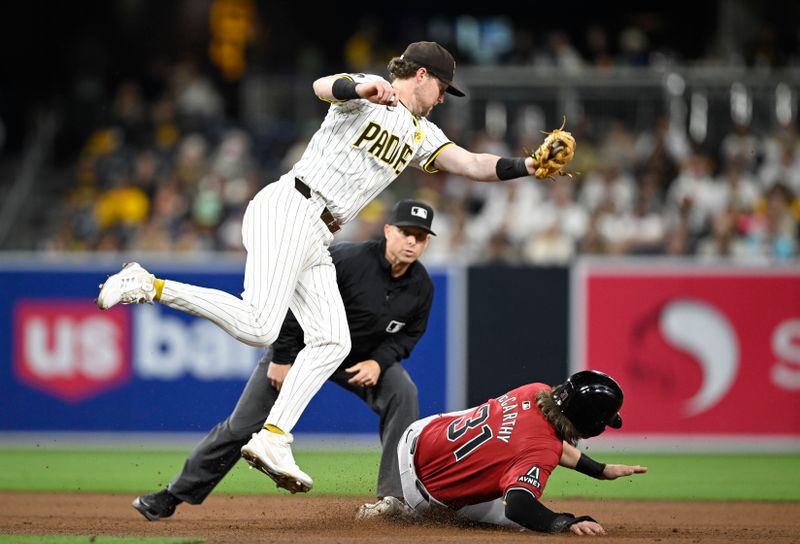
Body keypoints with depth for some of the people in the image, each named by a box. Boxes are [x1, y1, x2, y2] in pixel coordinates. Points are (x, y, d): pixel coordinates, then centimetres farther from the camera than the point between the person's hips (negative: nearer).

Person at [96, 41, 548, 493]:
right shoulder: (368, 92, -2)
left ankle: (272, 438, -7)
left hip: (317, 240, 9)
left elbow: (473, 165, 13)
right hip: (288, 212, -9)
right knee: (258, 327, -22)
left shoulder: (420, 134, 21)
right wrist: (363, 90, -44)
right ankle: (150, 286, -12)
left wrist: (528, 166, -2)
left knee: (332, 341, -4)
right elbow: (324, 86, -23)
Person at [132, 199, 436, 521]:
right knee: (242, 426, -3)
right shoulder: (347, 260, -31)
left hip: (361, 358, 4)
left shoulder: (421, 287, -15)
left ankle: (393, 496, -16)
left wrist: (379, 361, -18)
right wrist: (282, 358, -22)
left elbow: (410, 333, 2)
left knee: (403, 394, -22)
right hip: (300, 348, -4)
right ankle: (176, 495, 10)